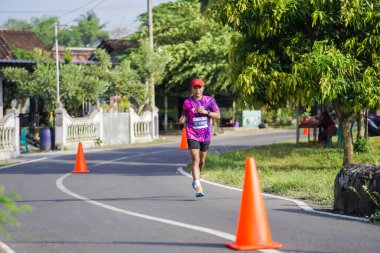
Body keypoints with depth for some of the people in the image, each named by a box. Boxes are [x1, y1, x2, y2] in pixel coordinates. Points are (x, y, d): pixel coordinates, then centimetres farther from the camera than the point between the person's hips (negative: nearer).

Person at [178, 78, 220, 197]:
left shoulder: (209, 100, -1)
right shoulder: (187, 102, -2)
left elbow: (218, 116, 0)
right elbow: (184, 115, 12)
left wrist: (206, 112, -16)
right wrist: (182, 120, -12)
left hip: (205, 134, 2)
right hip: (192, 134, -2)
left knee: (202, 160, 16)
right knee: (195, 160, -14)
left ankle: (195, 179, 43)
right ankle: (198, 187, -20)